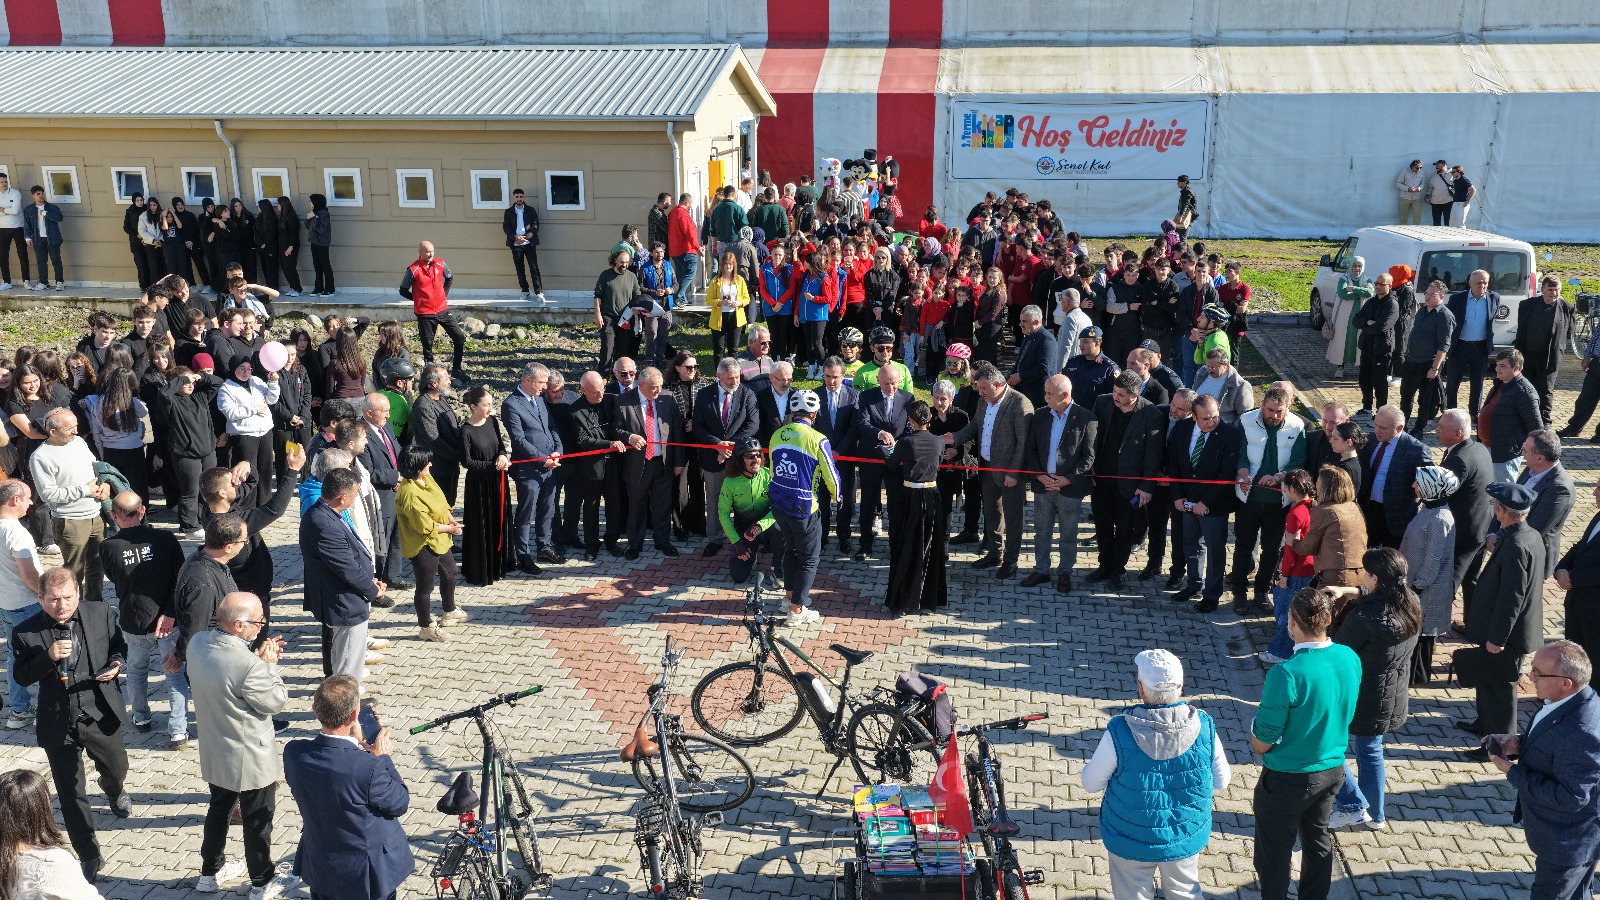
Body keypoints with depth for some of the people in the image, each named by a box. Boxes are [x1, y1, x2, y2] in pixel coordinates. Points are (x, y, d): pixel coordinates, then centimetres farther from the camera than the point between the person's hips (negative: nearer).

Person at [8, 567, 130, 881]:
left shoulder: (102, 613, -9)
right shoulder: (26, 632, -13)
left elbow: (119, 644, 7)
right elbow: (21, 676, -8)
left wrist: (116, 663, -15)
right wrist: (48, 657, -26)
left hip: (100, 714, 2)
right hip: (58, 724, -2)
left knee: (117, 768, 24)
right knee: (70, 793, 8)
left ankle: (114, 791, 62)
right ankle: (88, 854, 24)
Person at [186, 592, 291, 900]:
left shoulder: (197, 643, -11)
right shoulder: (248, 666, -35)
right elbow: (277, 701, -20)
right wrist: (269, 664, -11)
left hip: (214, 753, 7)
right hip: (250, 759, -7)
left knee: (219, 809, 27)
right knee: (258, 821, 13)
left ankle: (211, 872, 45)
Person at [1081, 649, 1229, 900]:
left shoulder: (1119, 732, -29)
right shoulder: (1204, 727, -20)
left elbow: (1091, 784, -15)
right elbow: (1221, 781, -4)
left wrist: (1098, 756, 3)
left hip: (1132, 842, -2)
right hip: (1188, 837, 2)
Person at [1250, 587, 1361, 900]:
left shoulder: (1286, 674, -31)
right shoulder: (1351, 659, -11)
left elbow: (1261, 744, -22)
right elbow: (1344, 714, 7)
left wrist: (1256, 736, 0)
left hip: (1288, 779, -6)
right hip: (1332, 770, 7)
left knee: (1274, 852, 14)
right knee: (1318, 839, 26)